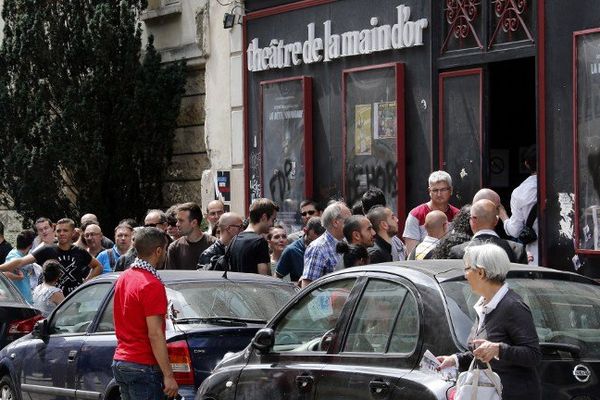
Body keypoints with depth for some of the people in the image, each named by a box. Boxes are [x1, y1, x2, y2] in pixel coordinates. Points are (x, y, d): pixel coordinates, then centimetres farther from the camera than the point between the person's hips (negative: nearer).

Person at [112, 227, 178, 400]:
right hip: (143, 366, -9)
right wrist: (168, 376, -20)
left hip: (120, 360, 9)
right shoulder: (152, 285, -17)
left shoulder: (123, 278, 11)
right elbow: (155, 335, -21)